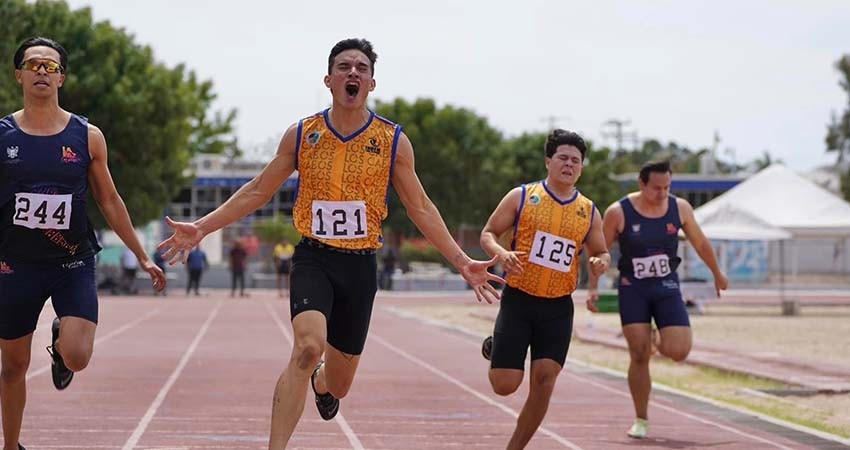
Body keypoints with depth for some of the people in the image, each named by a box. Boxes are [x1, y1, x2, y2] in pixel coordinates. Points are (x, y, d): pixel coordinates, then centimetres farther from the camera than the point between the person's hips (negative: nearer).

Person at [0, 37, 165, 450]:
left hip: (73, 263, 0)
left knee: (77, 357, -18)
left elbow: (109, 202, 9)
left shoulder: (87, 136, 0)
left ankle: (59, 344, 19)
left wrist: (142, 257, 10)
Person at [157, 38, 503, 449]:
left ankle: (320, 381, 52)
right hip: (313, 259, -2)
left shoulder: (393, 141, 0)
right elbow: (258, 191, 8)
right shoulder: (301, 135, 1)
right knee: (308, 347, -30)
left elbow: (420, 208, 5)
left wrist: (461, 261, -3)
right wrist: (202, 228, 1)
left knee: (338, 386, 12)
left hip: (360, 265, 2)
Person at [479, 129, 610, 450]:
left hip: (558, 308, 3)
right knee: (505, 385, -7)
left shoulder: (589, 212, 8)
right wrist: (502, 254, -19)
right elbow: (488, 234, 3)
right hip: (518, 301, -2)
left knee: (544, 381, -7)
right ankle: (496, 347, 29)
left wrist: (601, 262, -6)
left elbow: (601, 252, 19)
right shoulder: (522, 197, -1)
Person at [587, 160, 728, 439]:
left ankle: (657, 342, 25)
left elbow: (700, 243, 12)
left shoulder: (680, 208, -3)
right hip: (632, 290, -2)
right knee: (639, 356, -7)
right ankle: (641, 421, 8)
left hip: (667, 288, 2)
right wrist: (593, 288, -5)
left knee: (678, 352, -13)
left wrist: (717, 275, 22)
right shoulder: (618, 212, -11)